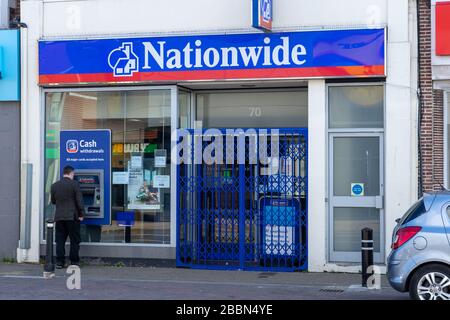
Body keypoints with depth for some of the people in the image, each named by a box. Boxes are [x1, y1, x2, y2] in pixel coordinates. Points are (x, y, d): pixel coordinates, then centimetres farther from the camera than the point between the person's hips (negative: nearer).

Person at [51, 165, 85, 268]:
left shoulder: (54, 185, 7)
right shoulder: (74, 184, -7)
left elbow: (53, 201, 15)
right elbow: (79, 201, -10)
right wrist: (81, 214, -2)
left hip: (59, 217, 4)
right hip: (72, 216, -4)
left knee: (60, 240, 8)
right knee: (74, 240, 5)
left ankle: (60, 262, 5)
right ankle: (74, 262, 5)